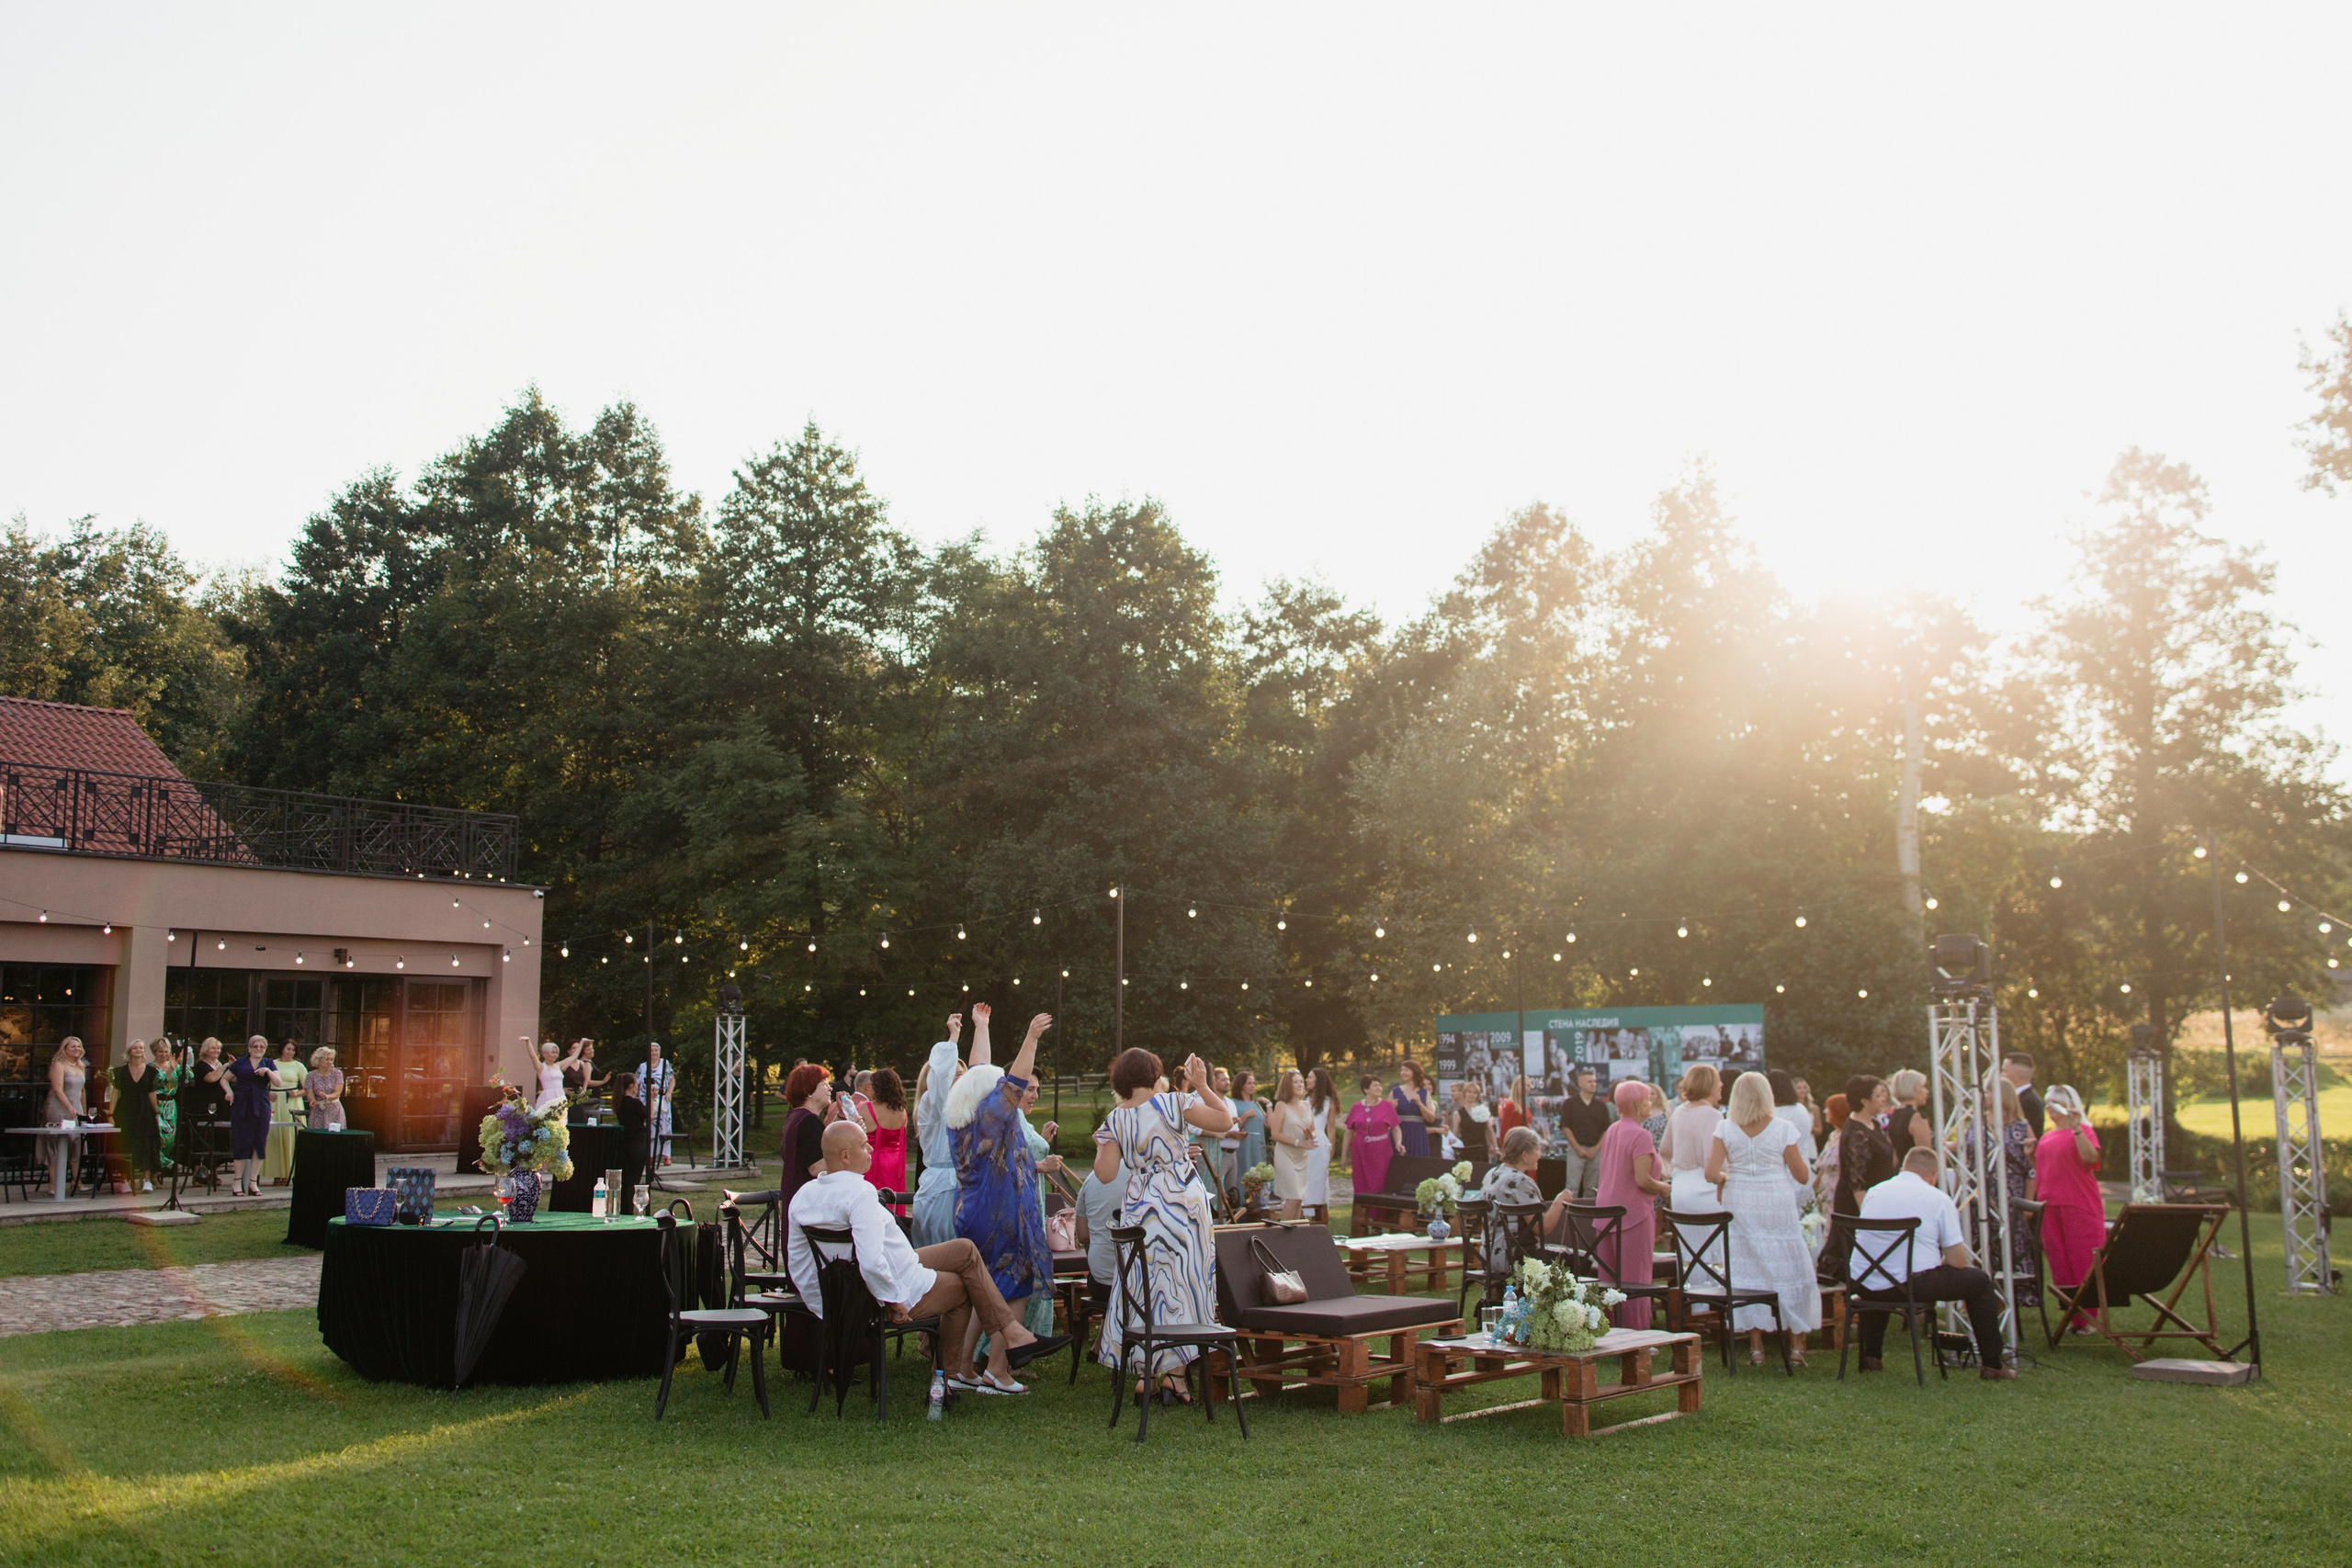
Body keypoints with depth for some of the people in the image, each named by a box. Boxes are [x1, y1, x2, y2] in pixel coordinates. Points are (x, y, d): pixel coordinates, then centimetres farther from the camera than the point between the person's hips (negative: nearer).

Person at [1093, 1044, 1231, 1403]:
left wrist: (1100, 1145, 15)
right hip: (1182, 1199, -2)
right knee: (1184, 1283, 5)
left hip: (1139, 1208, 2)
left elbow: (1105, 1173, -3)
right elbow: (1224, 1118, -3)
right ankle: (1174, 1371, 2)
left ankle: (1144, 1374, 8)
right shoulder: (1174, 1104, -5)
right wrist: (1202, 1085, 4)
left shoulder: (1115, 1120, -1)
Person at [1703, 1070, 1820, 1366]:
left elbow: (1711, 1173, -8)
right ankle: (1796, 1345, 11)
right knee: (1790, 1271, 9)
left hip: (1741, 1205, 1)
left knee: (1748, 1272, 7)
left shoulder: (1725, 1128, -3)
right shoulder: (1782, 1129, -6)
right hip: (1778, 1205, -1)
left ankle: (1756, 1347, 9)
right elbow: (1802, 1176, 0)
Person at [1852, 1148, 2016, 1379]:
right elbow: (1958, 1262, -3)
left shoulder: (1873, 1192, 13)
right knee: (1980, 1281, 17)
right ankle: (1992, 1366, 20)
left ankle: (1870, 1356, 37)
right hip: (1911, 1284, -4)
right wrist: (1940, 1263, 21)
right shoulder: (1939, 1199, 0)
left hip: (1864, 1286, 5)